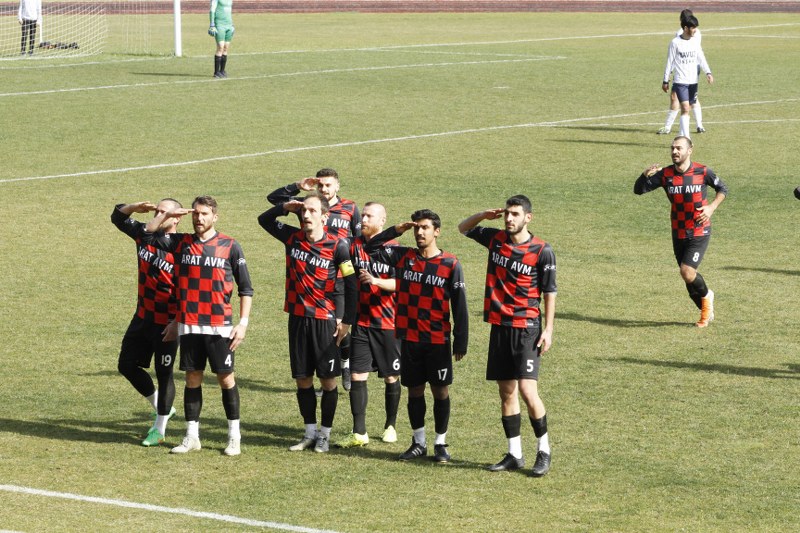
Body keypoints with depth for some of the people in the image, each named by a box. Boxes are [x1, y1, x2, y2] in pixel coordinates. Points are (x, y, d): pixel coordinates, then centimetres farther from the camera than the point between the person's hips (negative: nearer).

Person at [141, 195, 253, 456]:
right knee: (192, 378, 7)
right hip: (189, 325, 3)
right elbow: (148, 235, 15)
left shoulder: (230, 246, -2)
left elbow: (246, 288, 0)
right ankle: (192, 436, 13)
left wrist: (243, 323, -7)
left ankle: (234, 436, 9)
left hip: (219, 326, -3)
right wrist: (166, 214, 2)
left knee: (226, 378, 1)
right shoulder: (181, 243, 7)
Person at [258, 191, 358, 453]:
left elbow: (351, 283, -7)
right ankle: (309, 432, 19)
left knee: (328, 380, 2)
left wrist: (347, 321, -8)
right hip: (297, 318, 4)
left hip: (324, 321, -4)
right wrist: (286, 207, -1)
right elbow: (264, 219, 18)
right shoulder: (292, 237, 2)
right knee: (302, 378, 8)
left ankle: (325, 434, 13)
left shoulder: (338, 246, -10)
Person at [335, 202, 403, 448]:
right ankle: (359, 433, -1)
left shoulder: (393, 250, -8)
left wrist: (376, 280, -31)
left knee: (391, 377, 8)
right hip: (362, 322, 3)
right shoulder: (354, 246, 4)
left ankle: (390, 426, 26)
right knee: (357, 376, -4)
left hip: (389, 323, -3)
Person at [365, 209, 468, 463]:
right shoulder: (403, 257, 4)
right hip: (409, 338, 3)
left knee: (440, 391, 3)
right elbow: (370, 247, 11)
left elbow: (459, 306, -4)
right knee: (415, 390, 10)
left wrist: (461, 342, -6)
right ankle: (418, 443, 20)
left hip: (438, 340, -3)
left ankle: (440, 444, 13)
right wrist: (396, 230, 0)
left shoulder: (451, 265, -5)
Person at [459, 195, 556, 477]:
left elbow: (549, 293, -3)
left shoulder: (542, 251, -7)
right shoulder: (496, 239, 6)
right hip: (499, 326, 5)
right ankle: (514, 454, 16)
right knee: (506, 392, 8)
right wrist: (484, 215, 3)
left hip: (527, 327, -5)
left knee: (527, 390, -13)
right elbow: (464, 228, 23)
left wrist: (548, 330, -9)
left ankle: (544, 450, 3)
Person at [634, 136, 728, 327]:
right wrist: (645, 175, -26)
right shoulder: (665, 174, -4)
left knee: (687, 272, -19)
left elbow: (723, 189, 6)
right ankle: (706, 312, 32)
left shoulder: (703, 172, -9)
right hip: (678, 234, 4)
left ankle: (706, 296, 13)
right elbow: (639, 190, -5)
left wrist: (711, 207, -10)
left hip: (699, 233, -4)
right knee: (688, 276, 9)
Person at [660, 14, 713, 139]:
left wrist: (708, 72, -10)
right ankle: (686, 138, -20)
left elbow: (701, 59, 6)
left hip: (693, 81, 5)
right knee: (685, 108, -16)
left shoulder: (695, 42, 8)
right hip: (680, 82, -5)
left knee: (687, 109, 9)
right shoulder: (675, 43, -6)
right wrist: (665, 81, 1)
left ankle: (681, 136, 18)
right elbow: (669, 63, -1)